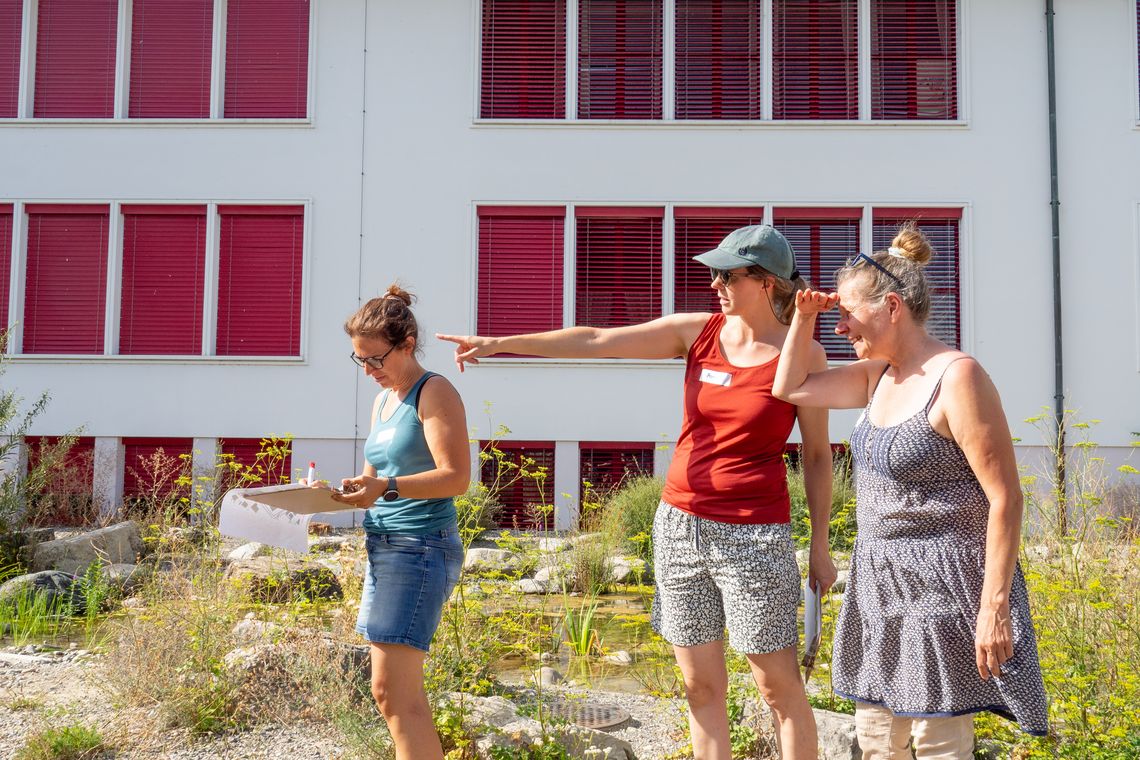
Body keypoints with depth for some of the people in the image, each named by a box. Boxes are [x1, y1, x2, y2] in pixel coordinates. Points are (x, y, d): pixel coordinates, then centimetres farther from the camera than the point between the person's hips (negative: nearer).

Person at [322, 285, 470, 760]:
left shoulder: (434, 393, -7)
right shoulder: (383, 401, 18)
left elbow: (456, 477, -16)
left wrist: (385, 488, -26)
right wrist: (336, 492, 6)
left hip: (420, 545, -9)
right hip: (383, 546, 9)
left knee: (394, 691, -13)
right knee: (391, 691, 12)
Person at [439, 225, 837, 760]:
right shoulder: (696, 333, 3)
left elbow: (817, 455, 1)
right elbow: (595, 342, -1)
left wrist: (820, 547, 0)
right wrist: (501, 344, -6)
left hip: (754, 535, -4)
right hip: (679, 526, 4)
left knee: (779, 686, 3)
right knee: (700, 686, 10)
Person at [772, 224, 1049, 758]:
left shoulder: (957, 377, -17)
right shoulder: (878, 374, 8)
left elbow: (1005, 498, -18)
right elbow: (790, 388, 16)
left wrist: (995, 606, -20)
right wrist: (804, 316, 4)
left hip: (941, 585, -8)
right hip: (879, 579, 8)